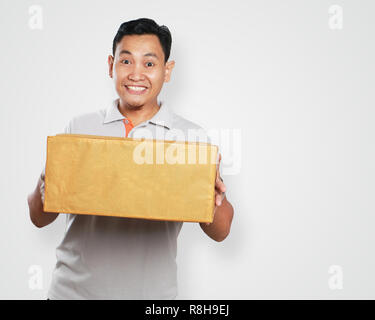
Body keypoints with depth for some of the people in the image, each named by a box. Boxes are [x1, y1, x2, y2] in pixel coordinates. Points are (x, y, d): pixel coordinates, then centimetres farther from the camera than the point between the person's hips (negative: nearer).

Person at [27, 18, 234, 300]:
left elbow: (220, 233, -3)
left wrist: (215, 194, -24)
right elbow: (39, 219, 3)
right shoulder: (80, 127, 1)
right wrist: (45, 186, -18)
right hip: (73, 289, 1)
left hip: (151, 292, -1)